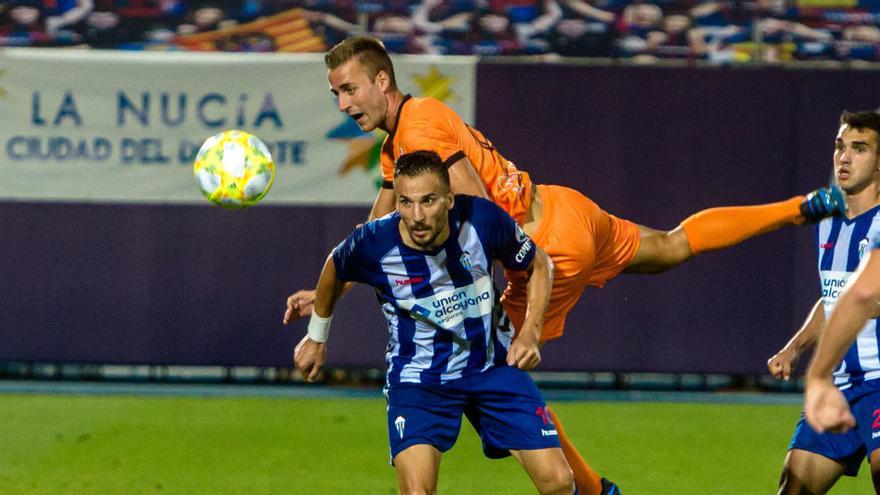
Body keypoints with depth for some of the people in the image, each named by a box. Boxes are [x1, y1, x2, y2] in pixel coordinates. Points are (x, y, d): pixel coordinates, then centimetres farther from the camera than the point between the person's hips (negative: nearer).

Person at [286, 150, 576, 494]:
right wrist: (316, 337, 19)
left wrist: (530, 333, -11)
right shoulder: (372, 243, -22)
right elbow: (334, 272, 4)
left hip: (492, 365, 2)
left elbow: (539, 265, 2)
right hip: (416, 375, -2)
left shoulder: (483, 220, -20)